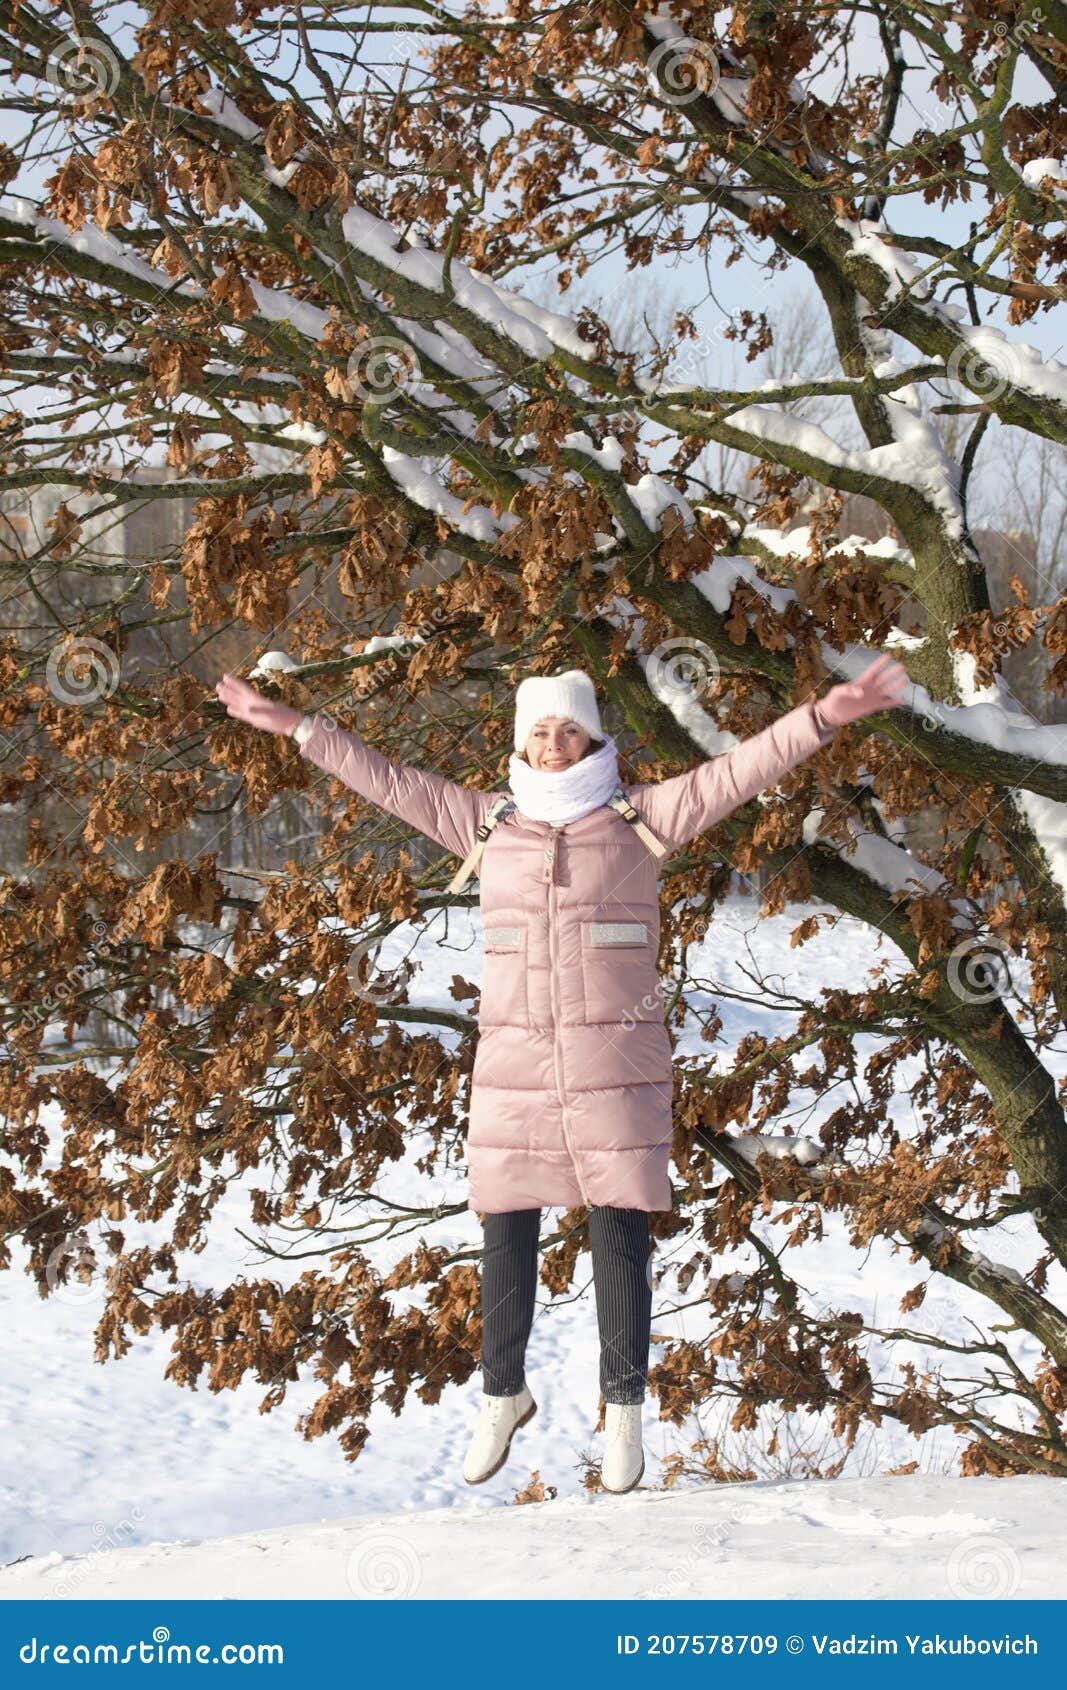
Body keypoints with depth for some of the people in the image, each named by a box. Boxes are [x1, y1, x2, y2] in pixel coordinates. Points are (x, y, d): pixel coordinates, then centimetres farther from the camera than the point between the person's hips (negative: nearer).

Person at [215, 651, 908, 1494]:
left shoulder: (642, 818, 0)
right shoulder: (488, 823, 7)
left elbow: (736, 771, -8)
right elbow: (388, 779, 11)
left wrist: (824, 716, -20)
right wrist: (296, 726, 9)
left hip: (617, 1067, -2)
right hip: (513, 1066, 2)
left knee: (620, 1236, 1)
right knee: (507, 1236, 8)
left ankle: (625, 1409, 14)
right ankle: (503, 1395, 27)